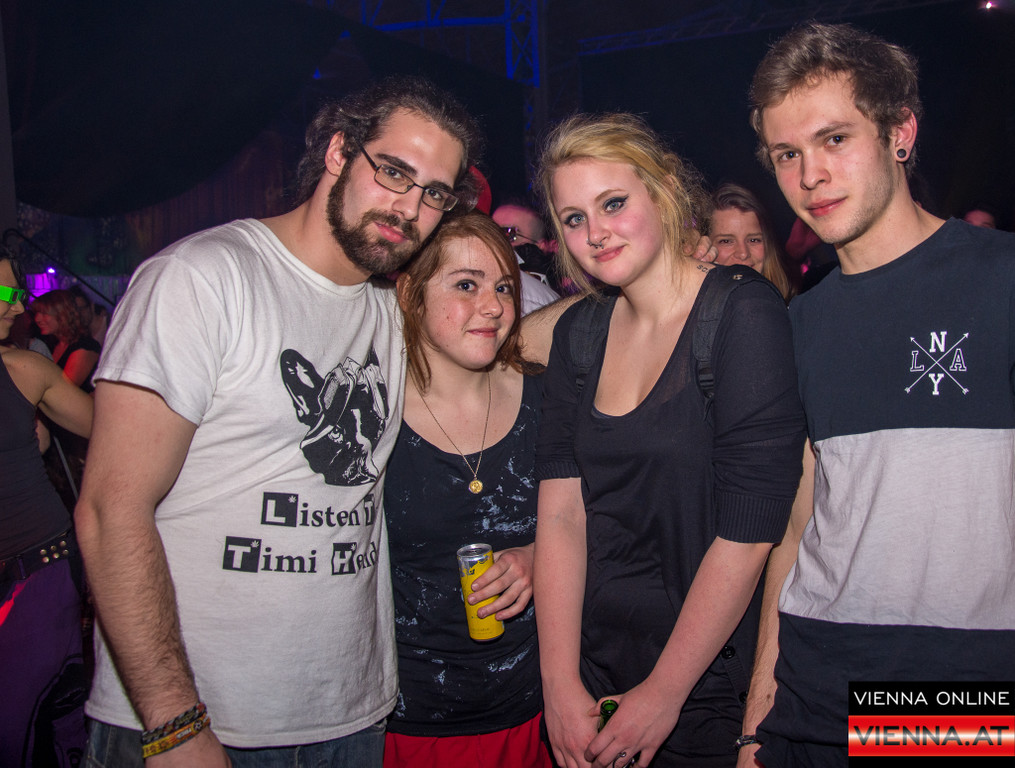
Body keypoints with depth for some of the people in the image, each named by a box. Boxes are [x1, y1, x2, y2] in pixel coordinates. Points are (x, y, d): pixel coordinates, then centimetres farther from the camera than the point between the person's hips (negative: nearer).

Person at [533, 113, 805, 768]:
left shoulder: (745, 315, -15)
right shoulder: (579, 332, 2)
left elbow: (747, 534, -19)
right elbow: (561, 513, -4)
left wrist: (664, 693, -13)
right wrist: (562, 684, -9)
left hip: (707, 687, -5)